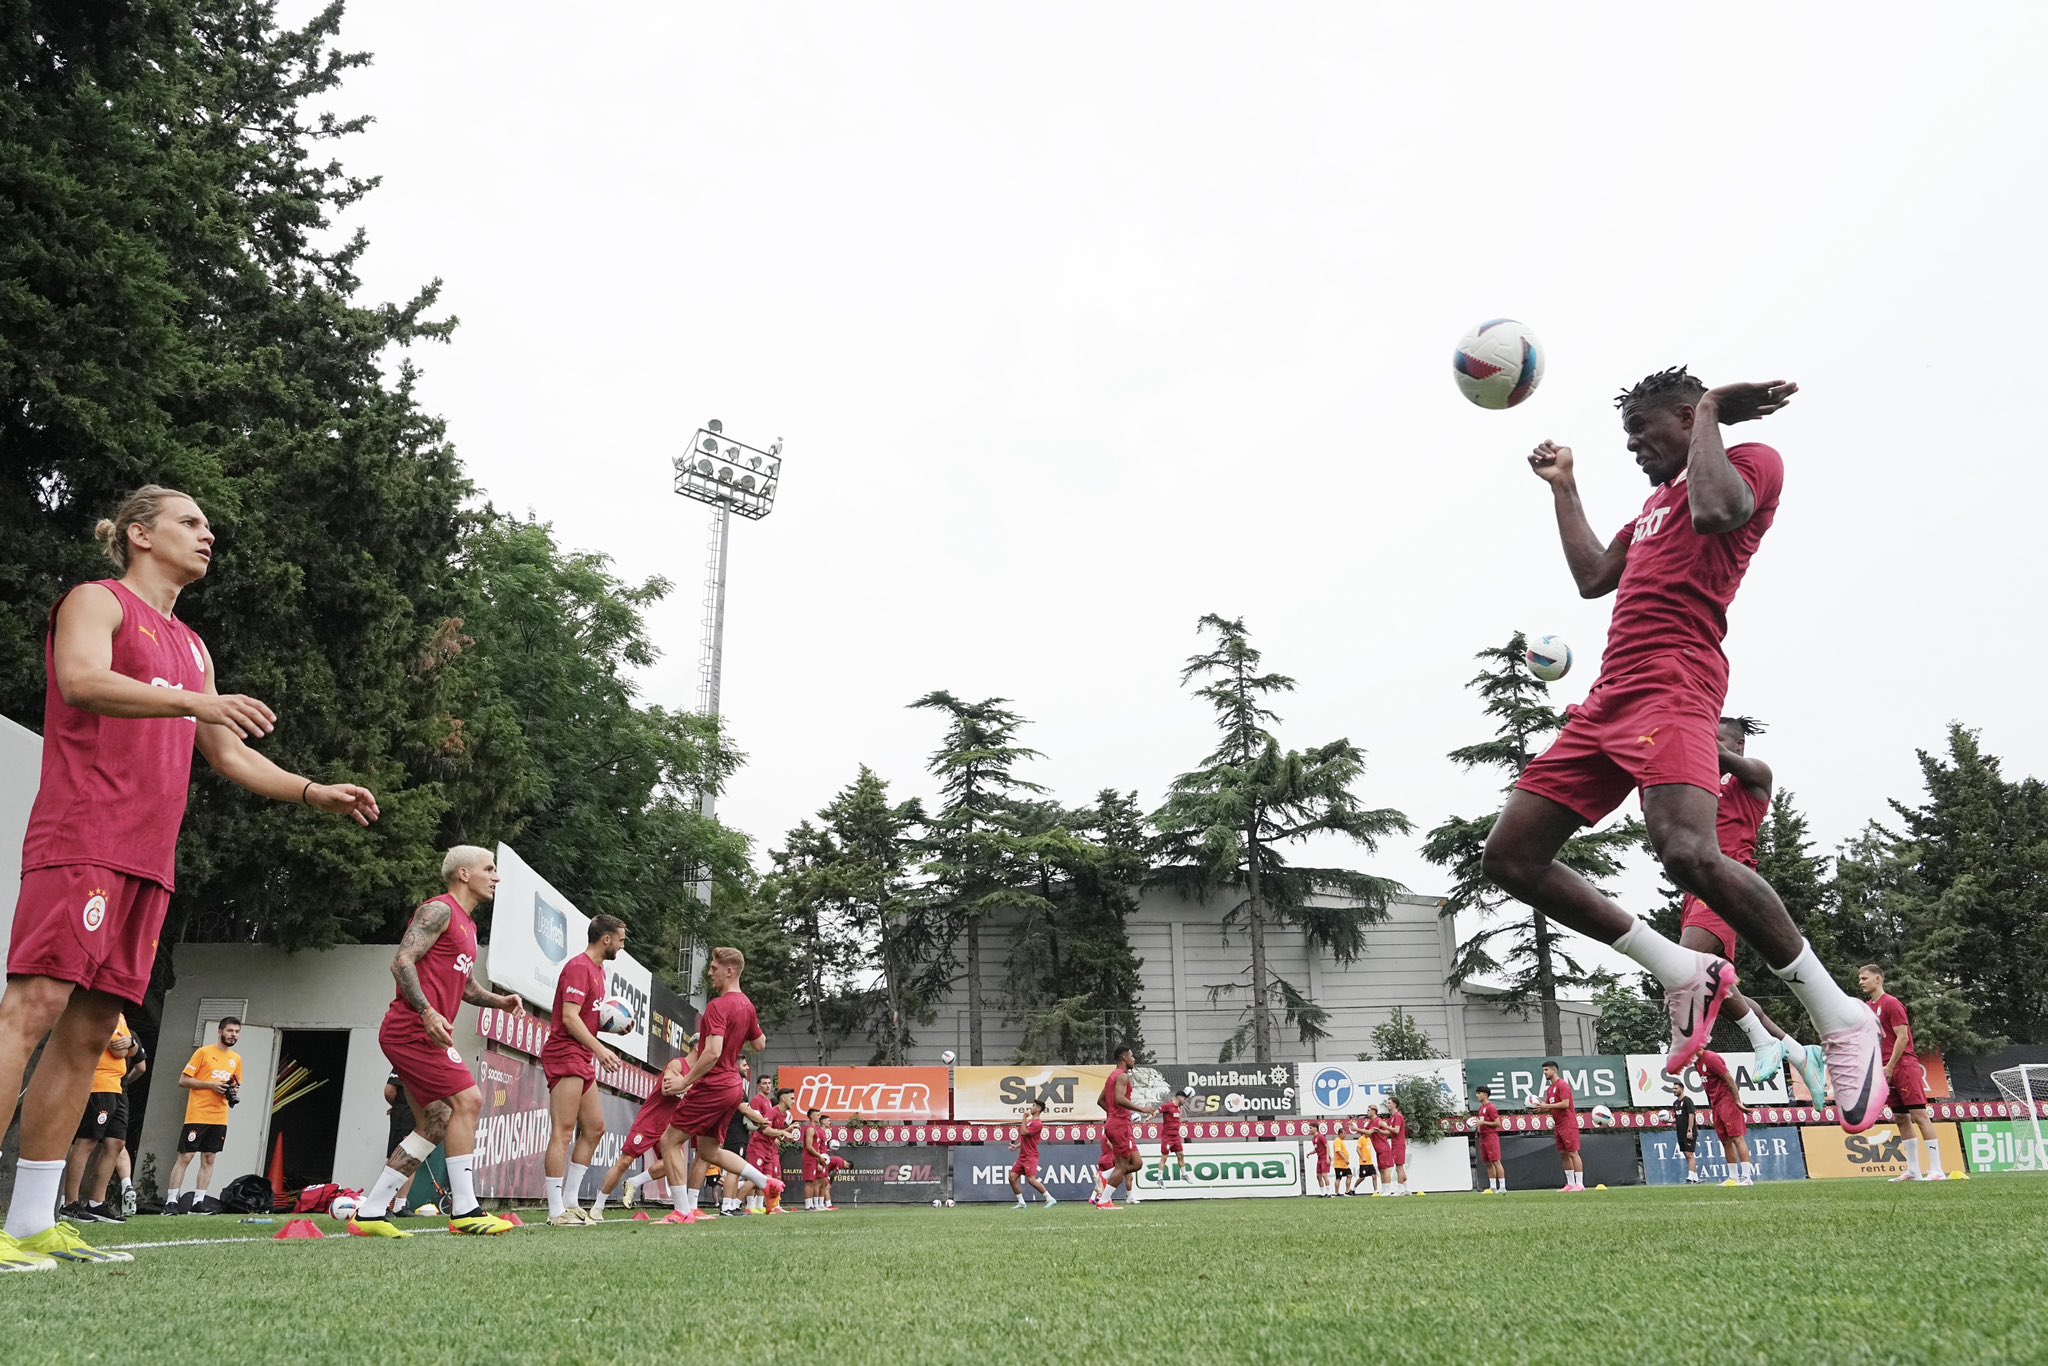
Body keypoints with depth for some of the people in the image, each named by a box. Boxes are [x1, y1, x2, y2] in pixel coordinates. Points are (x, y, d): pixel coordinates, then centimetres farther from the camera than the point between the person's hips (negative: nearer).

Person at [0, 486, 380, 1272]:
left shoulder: (192, 648, 26)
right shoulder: (97, 601, 4)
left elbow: (228, 754, 28)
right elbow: (82, 679, -17)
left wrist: (312, 791, 16)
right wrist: (192, 701, -29)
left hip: (148, 859, 7)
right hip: (81, 839, -7)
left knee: (90, 1031, 4)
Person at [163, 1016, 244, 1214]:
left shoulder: (236, 1059, 13)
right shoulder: (204, 1052, -3)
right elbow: (183, 1080, -5)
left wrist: (234, 1092, 0)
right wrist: (210, 1084, -16)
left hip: (219, 1118, 5)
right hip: (197, 1115, -5)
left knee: (208, 1159, 5)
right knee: (185, 1157, -4)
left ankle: (198, 1202, 8)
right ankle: (171, 1201, 0)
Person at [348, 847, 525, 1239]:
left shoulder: (466, 925, 22)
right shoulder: (439, 910, -8)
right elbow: (401, 962, -18)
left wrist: (497, 1000, 11)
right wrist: (428, 1011, -27)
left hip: (423, 1033, 11)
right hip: (413, 1028, -11)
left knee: (435, 1125, 8)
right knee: (467, 1100, -15)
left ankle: (370, 1213, 12)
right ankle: (464, 1211, -12)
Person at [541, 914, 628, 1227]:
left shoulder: (597, 971, 18)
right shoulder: (579, 967, -12)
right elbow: (569, 1017, -20)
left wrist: (613, 1027, 7)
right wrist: (600, 1049, -25)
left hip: (583, 1060, 10)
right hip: (565, 1055, -10)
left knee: (594, 1128, 10)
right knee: (563, 1132, -11)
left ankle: (570, 1203, 15)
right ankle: (557, 1212, -11)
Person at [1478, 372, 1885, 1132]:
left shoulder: (1751, 460, 5)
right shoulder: (1656, 502, 31)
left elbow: (1714, 511, -17)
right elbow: (1592, 577, 33)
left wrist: (1711, 413, -3)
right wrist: (1563, 487, 36)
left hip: (1672, 685, -9)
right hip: (1609, 696, 9)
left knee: (1688, 851, -32)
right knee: (1509, 857, 0)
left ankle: (1840, 1020, -10)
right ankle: (1685, 974, 6)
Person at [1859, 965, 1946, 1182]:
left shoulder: (1891, 1003, -9)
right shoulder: (1869, 1007, 16)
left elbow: (1903, 1037, -14)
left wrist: (1889, 1067, -16)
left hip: (1904, 1066, -8)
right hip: (1889, 1070, 8)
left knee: (1919, 1115, -9)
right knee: (1902, 1118, 9)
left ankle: (1937, 1170, -10)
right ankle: (1913, 1170, 13)